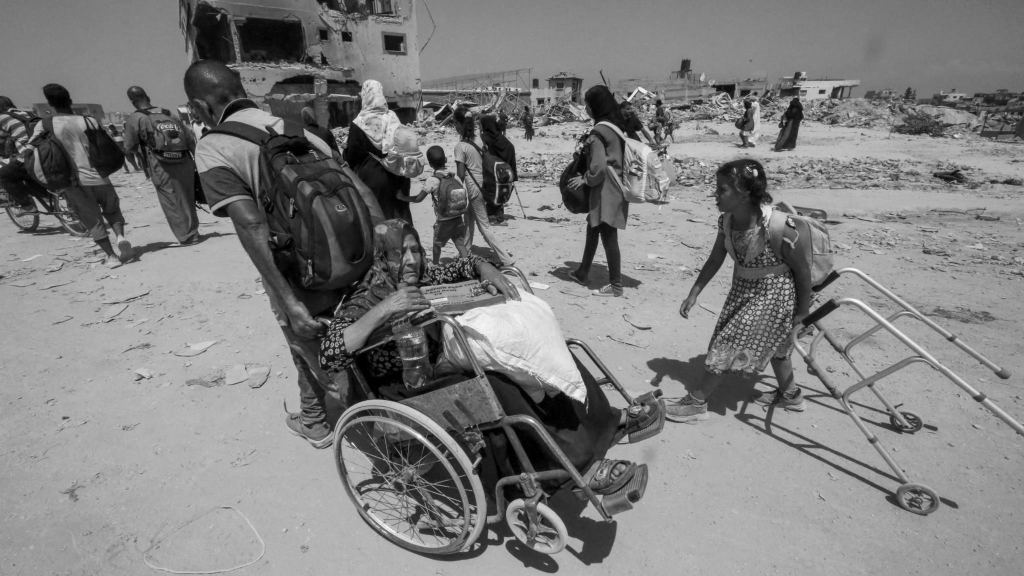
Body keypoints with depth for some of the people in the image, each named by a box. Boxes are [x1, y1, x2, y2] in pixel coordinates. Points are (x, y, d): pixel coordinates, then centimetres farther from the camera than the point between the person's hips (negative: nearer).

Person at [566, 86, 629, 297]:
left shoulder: (599, 131, -17)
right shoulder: (617, 125, 11)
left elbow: (599, 166, -23)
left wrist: (585, 179, -6)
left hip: (605, 189, -10)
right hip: (617, 186, 10)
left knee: (608, 235, -3)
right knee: (593, 229, 20)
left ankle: (616, 285, 5)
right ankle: (582, 273, 33)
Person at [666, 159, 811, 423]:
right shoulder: (727, 221, -11)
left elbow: (802, 268, -19)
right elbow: (715, 260, 1)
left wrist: (802, 310, -9)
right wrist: (694, 294, 0)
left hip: (773, 293, -7)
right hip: (743, 289, 7)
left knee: (729, 344, -5)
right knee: (773, 343, 24)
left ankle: (696, 403, 9)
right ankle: (790, 395, 47)